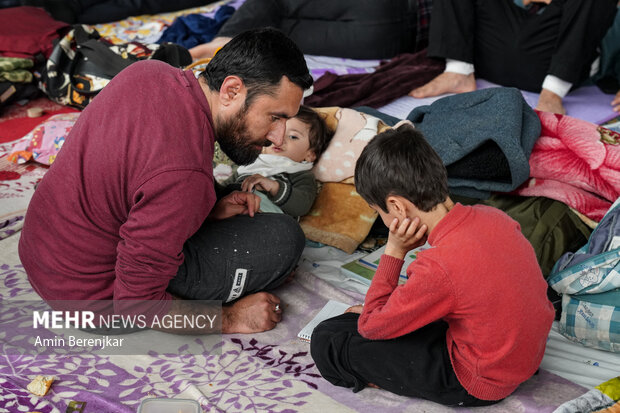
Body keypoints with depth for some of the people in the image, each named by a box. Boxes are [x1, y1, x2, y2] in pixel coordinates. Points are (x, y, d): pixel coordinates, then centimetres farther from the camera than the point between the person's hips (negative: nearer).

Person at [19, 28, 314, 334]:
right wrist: (229, 320, -12)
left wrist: (209, 211, 3)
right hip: (90, 297, -8)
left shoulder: (146, 72, -8)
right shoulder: (184, 175, -33)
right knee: (283, 238, -11)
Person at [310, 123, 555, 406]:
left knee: (327, 340, -9)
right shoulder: (494, 217, -10)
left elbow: (370, 327, -16)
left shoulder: (438, 267, -32)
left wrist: (393, 252, -14)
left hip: (478, 386, -8)